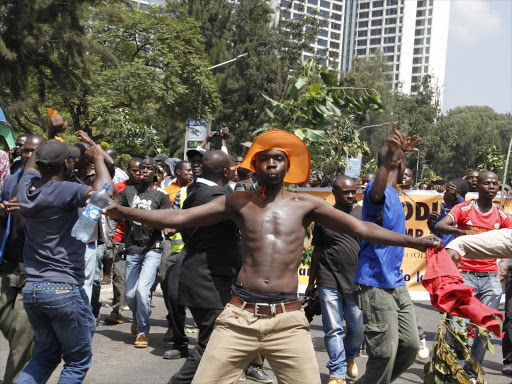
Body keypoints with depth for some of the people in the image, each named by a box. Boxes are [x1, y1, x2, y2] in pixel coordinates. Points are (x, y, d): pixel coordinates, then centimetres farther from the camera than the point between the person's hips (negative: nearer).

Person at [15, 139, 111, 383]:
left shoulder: (26, 188, 5)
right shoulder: (62, 191, -16)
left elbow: (32, 163, 27)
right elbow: (102, 191, -30)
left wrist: (52, 143, 34)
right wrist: (98, 157, -13)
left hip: (31, 289, 7)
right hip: (63, 289, -7)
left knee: (46, 355, 22)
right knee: (77, 361, 8)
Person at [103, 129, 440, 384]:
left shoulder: (305, 204, 8)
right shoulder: (239, 202, 9)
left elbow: (361, 229, 7)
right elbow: (176, 218, 9)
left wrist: (412, 241, 2)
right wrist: (122, 212, 5)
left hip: (287, 319, 0)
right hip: (239, 315, 1)